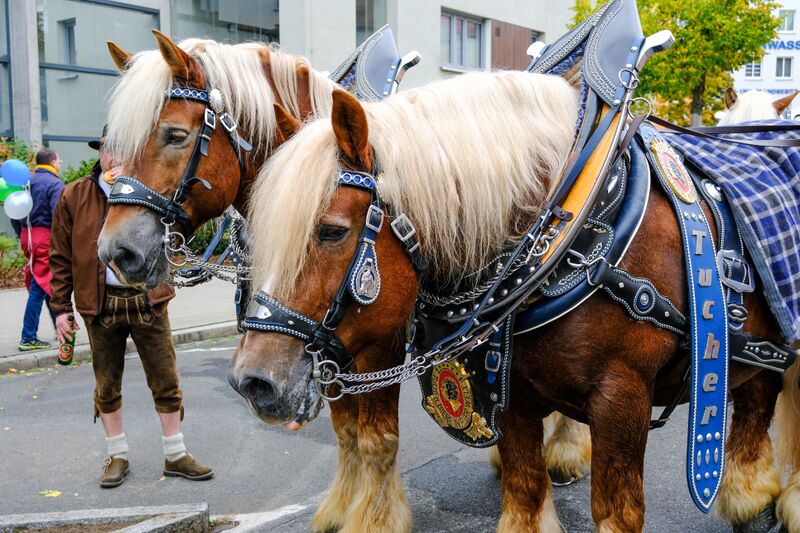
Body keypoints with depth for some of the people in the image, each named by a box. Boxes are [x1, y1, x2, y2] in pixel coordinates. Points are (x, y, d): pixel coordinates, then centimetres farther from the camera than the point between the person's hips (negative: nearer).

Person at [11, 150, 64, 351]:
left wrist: (22, 236, 18)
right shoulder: (55, 184, -11)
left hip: (28, 237, 8)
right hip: (46, 238, -8)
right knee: (39, 288, -4)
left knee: (47, 284, 19)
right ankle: (28, 338, -1)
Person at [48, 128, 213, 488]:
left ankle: (175, 456, 19)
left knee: (166, 381, 5)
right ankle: (117, 456, 28)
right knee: (107, 385, 11)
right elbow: (61, 256, 4)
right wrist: (61, 306, 0)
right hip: (101, 303, 1)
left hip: (148, 300, 0)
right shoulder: (74, 196, 3)